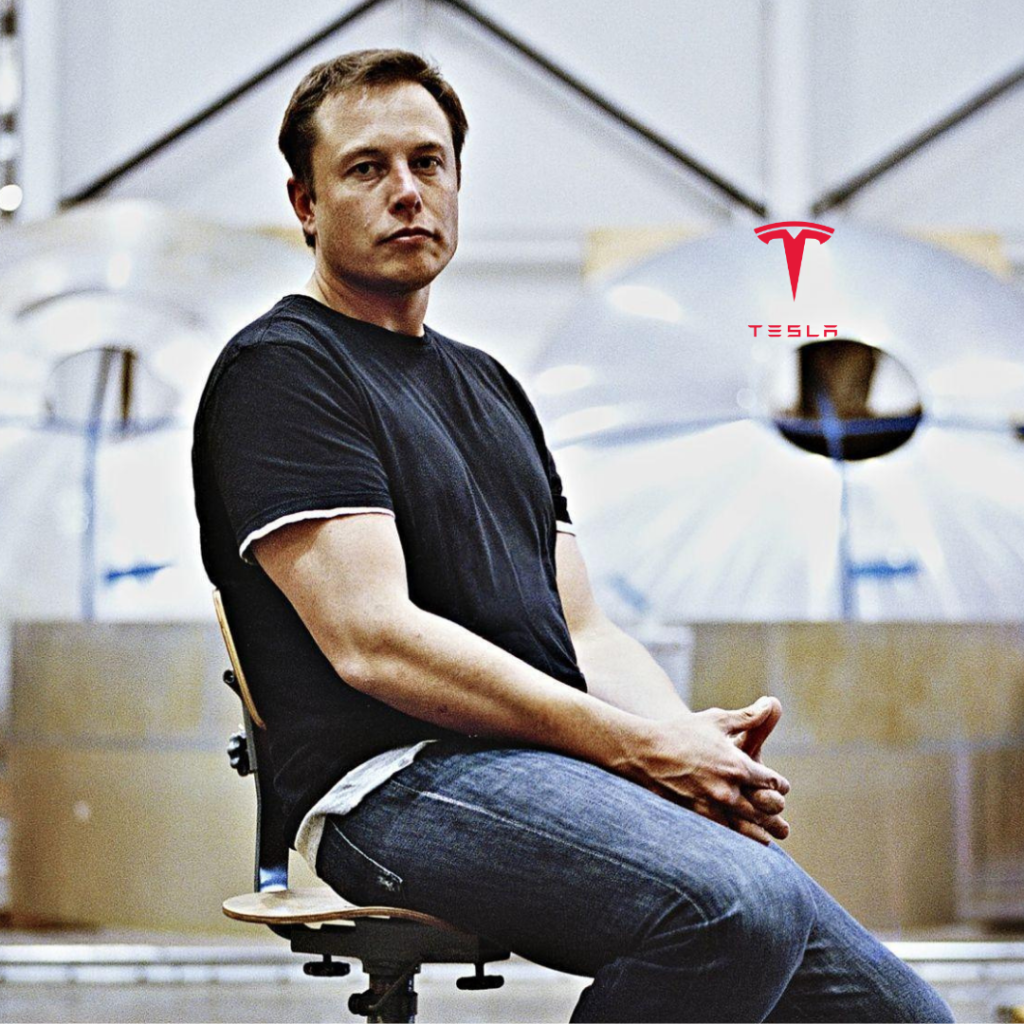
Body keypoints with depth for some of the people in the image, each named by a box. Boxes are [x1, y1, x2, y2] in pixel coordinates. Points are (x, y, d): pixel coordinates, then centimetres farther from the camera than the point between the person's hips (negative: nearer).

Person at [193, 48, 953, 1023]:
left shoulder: (488, 386, 27)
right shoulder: (280, 369, 0)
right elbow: (374, 640, -12)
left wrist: (690, 740, -3)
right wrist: (631, 745, -15)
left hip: (556, 773, 7)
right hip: (402, 784, -7)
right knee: (739, 903, -33)